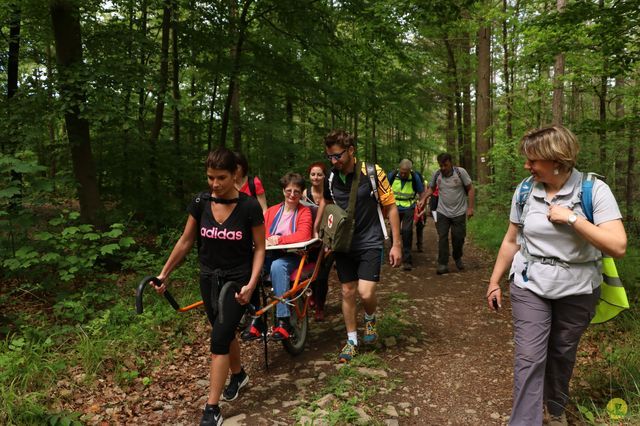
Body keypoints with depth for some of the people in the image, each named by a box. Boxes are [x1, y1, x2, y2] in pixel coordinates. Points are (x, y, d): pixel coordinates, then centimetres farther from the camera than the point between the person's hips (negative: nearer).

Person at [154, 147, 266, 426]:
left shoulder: (249, 207, -16)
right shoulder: (201, 203, -7)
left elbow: (259, 248, -9)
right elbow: (185, 241, 3)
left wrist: (251, 284, -19)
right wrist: (164, 273, 4)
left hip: (237, 280, -4)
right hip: (209, 278, 4)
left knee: (219, 339, -8)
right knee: (225, 333, 18)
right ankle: (238, 375, 45)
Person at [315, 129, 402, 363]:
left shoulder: (372, 173, -15)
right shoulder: (331, 178, -3)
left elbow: (391, 207, -8)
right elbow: (325, 200, 20)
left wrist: (397, 244, -9)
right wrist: (315, 228, 13)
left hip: (370, 242, -4)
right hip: (344, 243, 4)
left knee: (366, 293, -14)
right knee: (347, 292, 9)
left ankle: (370, 319, 21)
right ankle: (352, 340, 26)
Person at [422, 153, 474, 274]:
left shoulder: (460, 172, -9)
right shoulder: (437, 174, -2)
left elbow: (470, 189, -4)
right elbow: (430, 188, 11)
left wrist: (470, 207, -8)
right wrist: (423, 199, -6)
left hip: (459, 213, -1)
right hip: (442, 213, 1)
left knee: (458, 238, 8)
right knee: (442, 238, -2)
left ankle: (458, 258, 34)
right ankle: (443, 265, 3)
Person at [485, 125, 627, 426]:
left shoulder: (594, 190, -13)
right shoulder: (525, 191, -3)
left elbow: (618, 247, -20)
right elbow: (511, 241, 6)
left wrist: (572, 218, -23)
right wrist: (494, 281, 9)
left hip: (577, 291, -1)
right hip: (529, 286, 1)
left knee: (562, 354, 17)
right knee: (529, 358, -5)